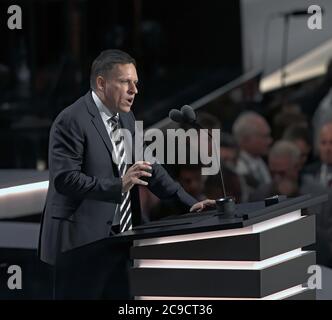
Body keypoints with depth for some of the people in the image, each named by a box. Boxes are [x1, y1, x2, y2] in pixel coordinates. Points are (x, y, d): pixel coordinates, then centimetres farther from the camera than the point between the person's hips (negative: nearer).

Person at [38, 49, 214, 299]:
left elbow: (149, 167, 15)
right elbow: (65, 179, -20)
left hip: (118, 241, 8)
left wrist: (189, 203, 4)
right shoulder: (71, 121, -12)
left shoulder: (126, 119, 13)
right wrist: (119, 185, -27)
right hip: (82, 243, -8)